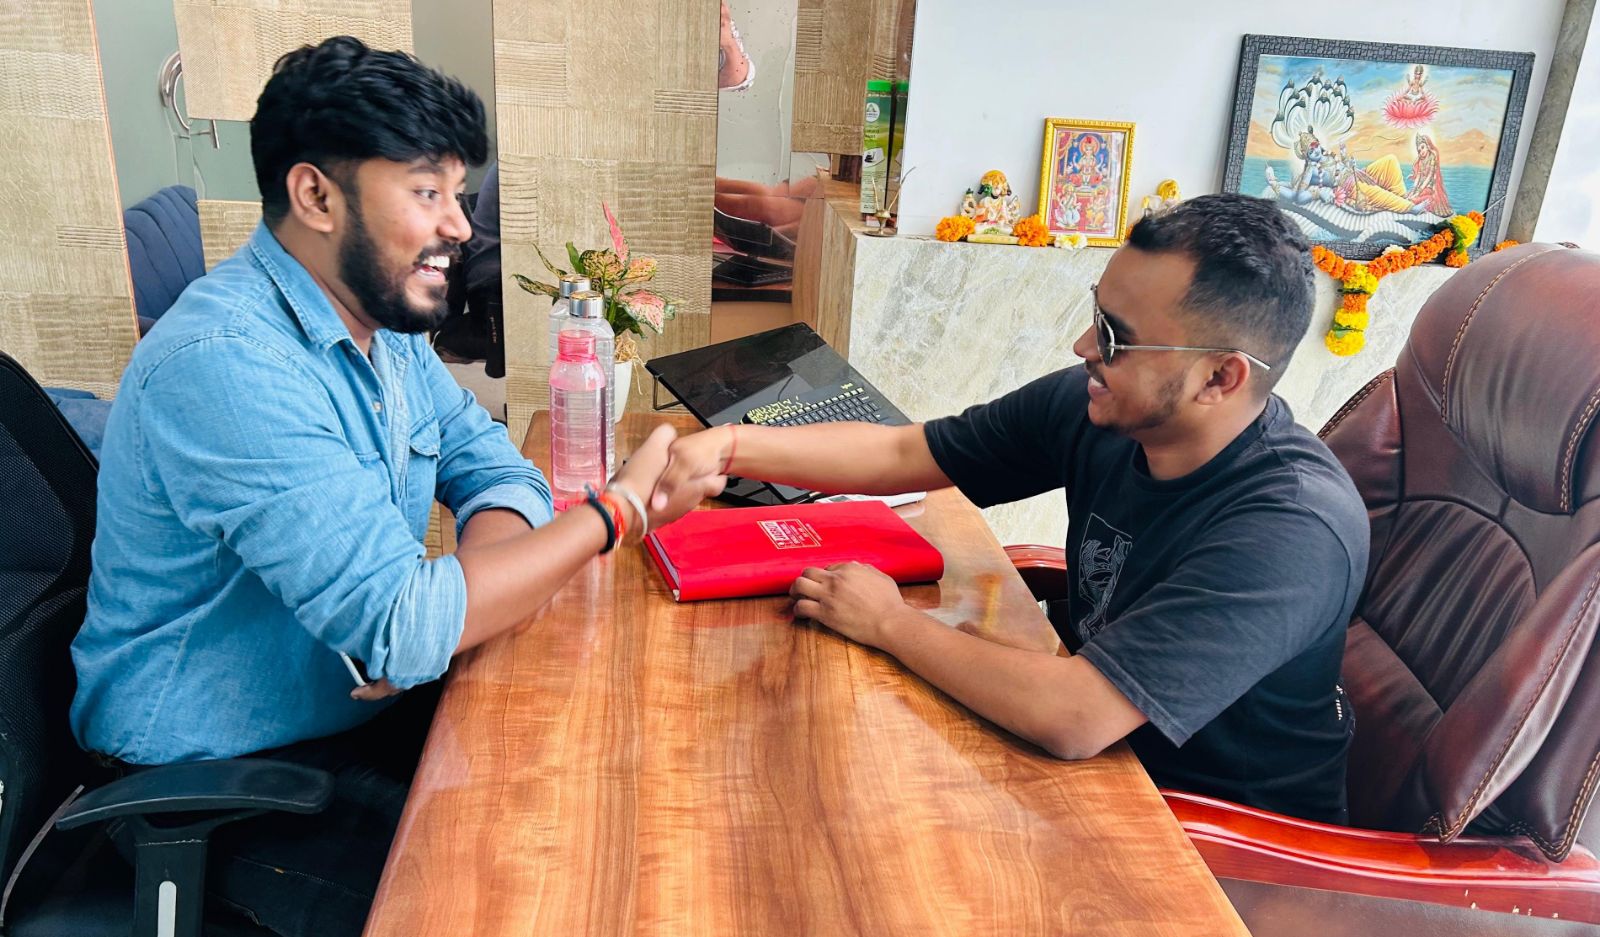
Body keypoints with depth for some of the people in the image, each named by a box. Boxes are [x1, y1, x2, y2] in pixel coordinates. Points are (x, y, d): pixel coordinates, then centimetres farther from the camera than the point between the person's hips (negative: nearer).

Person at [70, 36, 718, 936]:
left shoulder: (381, 314, 0)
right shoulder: (226, 363, -29)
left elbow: (494, 468, 2)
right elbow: (398, 630, -33)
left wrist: (435, 607, -19)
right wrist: (620, 508, -26)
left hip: (360, 711, 8)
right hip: (220, 787, -7)